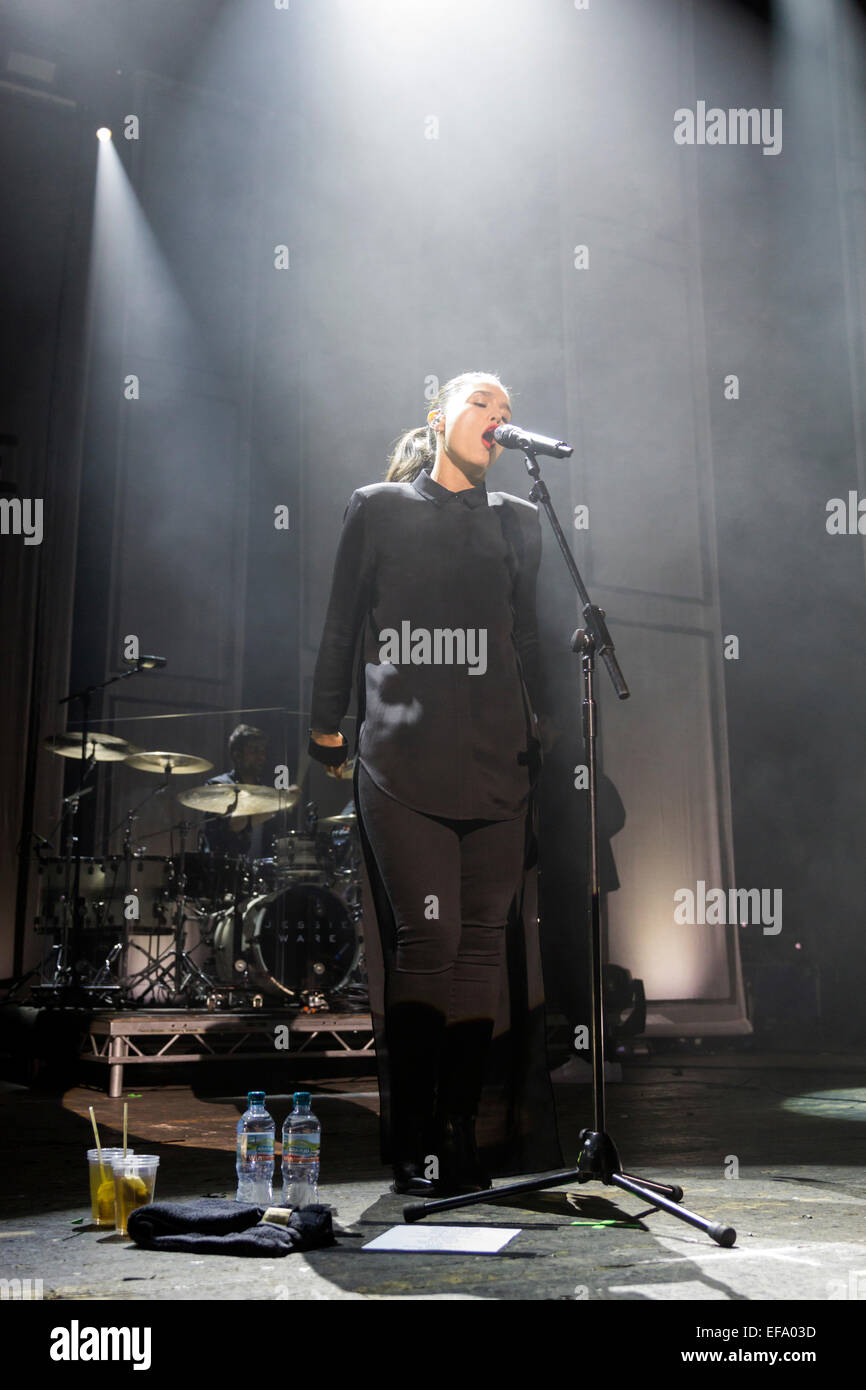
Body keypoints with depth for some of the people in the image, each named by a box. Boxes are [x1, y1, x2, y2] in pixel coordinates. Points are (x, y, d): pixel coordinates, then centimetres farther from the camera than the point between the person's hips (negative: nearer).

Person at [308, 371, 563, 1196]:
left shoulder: (516, 522, 20)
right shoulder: (377, 509, 12)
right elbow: (341, 627, 10)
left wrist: (540, 724, 14)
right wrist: (328, 725, 6)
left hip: (496, 759, 3)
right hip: (401, 757, -3)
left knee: (484, 941, 1)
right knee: (428, 937, -9)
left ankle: (459, 1137, 13)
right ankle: (412, 1146, 4)